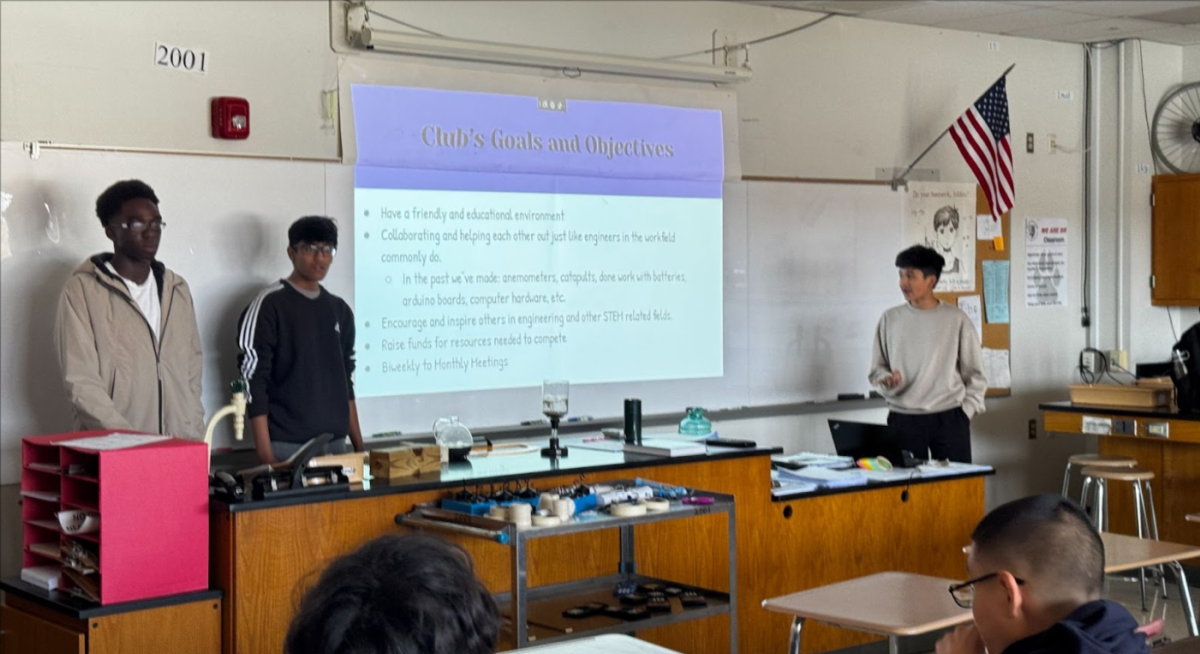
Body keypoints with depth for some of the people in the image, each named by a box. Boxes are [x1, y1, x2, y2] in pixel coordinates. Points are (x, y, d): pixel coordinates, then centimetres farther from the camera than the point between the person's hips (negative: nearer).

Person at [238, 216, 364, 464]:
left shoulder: (339, 310, 13)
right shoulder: (269, 306, -5)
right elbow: (253, 380, -10)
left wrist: (359, 444, 13)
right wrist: (265, 452, -15)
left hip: (335, 443, 5)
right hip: (287, 446, -5)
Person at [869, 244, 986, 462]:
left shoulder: (956, 319, 1)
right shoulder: (890, 319, 6)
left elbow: (974, 373, 7)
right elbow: (877, 369, 11)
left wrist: (967, 410, -2)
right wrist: (885, 379, -10)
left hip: (948, 418, -1)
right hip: (903, 419, 1)